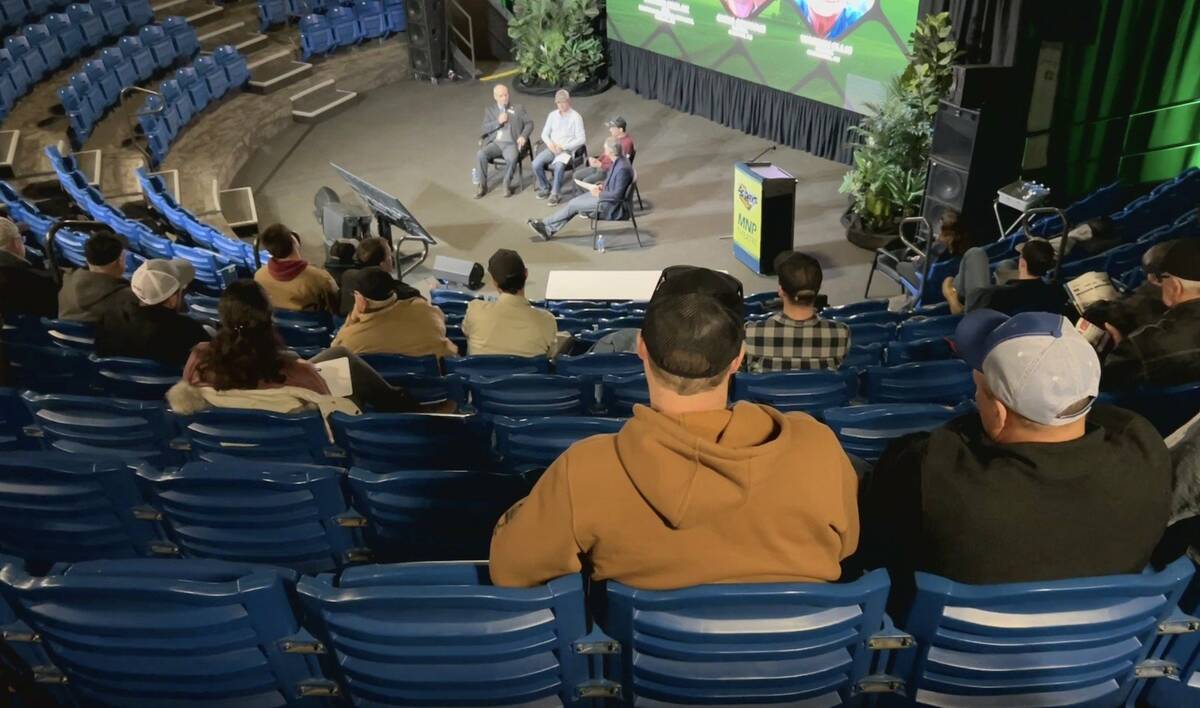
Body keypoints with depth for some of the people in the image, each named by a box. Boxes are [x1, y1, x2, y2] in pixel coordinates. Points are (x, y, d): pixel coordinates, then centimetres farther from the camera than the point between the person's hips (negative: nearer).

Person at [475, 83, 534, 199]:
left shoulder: (518, 108, 14)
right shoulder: (489, 110, 17)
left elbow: (529, 123, 9)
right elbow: (484, 129, 7)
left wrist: (523, 136, -9)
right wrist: (498, 122, -8)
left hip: (511, 143, -2)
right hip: (495, 142, 2)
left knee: (512, 158, -37)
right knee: (480, 154, -28)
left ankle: (507, 185, -15)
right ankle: (482, 185, -14)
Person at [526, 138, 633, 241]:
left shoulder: (623, 168, -29)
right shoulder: (618, 160, 1)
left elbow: (617, 195, -28)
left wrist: (599, 194, -17)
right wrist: (602, 186, 3)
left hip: (612, 205, -9)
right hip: (606, 194, 9)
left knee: (573, 204, -5)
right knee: (574, 203, 5)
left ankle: (544, 224, 10)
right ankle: (548, 230, 7)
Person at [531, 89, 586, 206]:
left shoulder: (576, 117, -5)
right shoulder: (552, 115, 9)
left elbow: (581, 139, -10)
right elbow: (544, 134, 12)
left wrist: (563, 146, -17)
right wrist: (550, 144, -10)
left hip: (567, 150, -5)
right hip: (552, 148, 5)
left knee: (559, 166, -35)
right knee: (536, 163, -21)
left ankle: (554, 193, -17)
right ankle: (545, 188, 3)